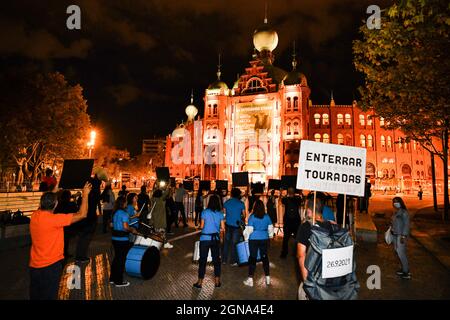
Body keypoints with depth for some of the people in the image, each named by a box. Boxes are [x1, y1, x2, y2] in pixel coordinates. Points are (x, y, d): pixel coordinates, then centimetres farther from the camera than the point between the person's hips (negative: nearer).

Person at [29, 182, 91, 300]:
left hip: (34, 265, 7)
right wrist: (85, 194, -17)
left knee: (35, 296, 22)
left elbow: (42, 207, 20)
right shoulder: (54, 219, -26)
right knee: (49, 296, 9)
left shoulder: (34, 216, -5)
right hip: (50, 265, -7)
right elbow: (82, 214, -25)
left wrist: (52, 193, 25)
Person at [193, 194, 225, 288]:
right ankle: (217, 281, 19)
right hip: (216, 239, 2)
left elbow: (201, 226, -5)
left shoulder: (205, 212, -8)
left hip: (205, 238, -2)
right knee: (216, 259, 12)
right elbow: (222, 228, -1)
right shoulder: (220, 214, -1)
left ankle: (200, 282, 14)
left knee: (203, 260, 6)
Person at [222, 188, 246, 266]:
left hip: (228, 225, 3)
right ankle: (233, 261, 10)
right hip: (236, 226, -2)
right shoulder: (241, 203, -5)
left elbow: (224, 214, 5)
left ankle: (224, 260, 16)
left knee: (226, 242, 11)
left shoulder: (226, 203, 2)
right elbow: (244, 215, 0)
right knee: (234, 243, 5)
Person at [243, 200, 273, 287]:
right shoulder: (267, 216, 0)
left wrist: (246, 237, 5)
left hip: (254, 239, -3)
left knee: (253, 257, 4)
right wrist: (270, 235, 22)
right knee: (264, 256, 15)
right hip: (264, 239, 3)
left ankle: (250, 279, 8)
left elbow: (249, 229, -10)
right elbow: (271, 228, 6)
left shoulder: (252, 216, -11)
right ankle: (268, 278, 22)